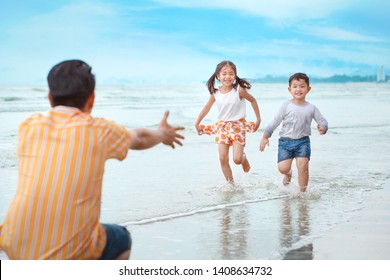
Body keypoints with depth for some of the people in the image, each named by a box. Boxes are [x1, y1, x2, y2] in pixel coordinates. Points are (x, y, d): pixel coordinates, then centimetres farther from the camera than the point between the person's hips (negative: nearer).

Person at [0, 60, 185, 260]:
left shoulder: (28, 127, 3)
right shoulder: (99, 131, -3)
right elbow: (140, 139, 20)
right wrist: (163, 134, 43)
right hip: (70, 256, -2)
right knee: (121, 239, 27)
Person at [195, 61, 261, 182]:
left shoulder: (239, 90, -14)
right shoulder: (215, 93, -5)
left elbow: (252, 100, 2)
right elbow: (207, 107, 10)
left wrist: (258, 119, 5)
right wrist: (197, 123, 15)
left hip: (238, 125, -3)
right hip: (222, 126, 3)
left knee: (237, 159, -11)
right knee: (223, 159, -1)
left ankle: (244, 158, 26)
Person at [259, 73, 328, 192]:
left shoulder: (311, 108, 3)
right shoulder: (286, 105, 0)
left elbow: (322, 121, 1)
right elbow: (275, 121, 3)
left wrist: (322, 128, -23)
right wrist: (265, 136, 2)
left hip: (303, 141, 0)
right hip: (285, 141, 0)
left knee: (303, 166, -14)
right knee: (283, 168, -7)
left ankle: (302, 191, 1)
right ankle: (288, 173, 31)